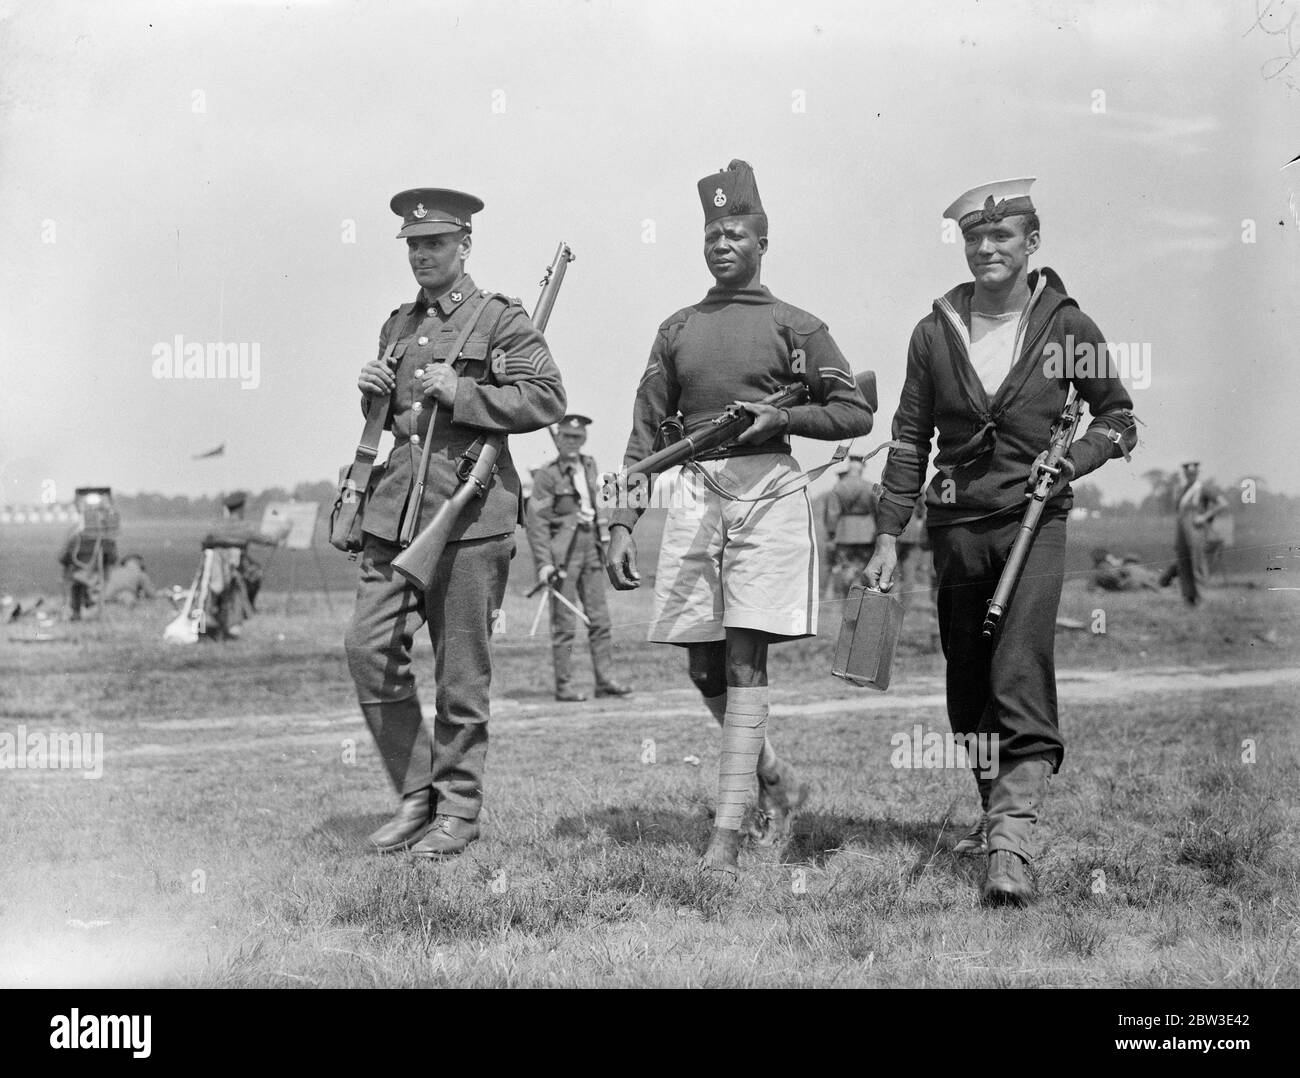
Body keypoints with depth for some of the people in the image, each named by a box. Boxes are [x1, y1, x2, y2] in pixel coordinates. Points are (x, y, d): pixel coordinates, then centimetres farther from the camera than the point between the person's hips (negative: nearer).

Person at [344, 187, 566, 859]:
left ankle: (458, 811, 12)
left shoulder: (501, 321, -1)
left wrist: (460, 392, -16)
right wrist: (372, 394, 7)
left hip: (469, 509, -6)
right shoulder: (399, 325, 18)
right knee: (369, 648, -3)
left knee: (461, 672, 0)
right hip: (395, 508, 6)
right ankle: (416, 794, 11)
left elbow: (547, 400, -10)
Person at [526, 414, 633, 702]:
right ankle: (563, 685, 3)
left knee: (599, 618, 5)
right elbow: (537, 521, -11)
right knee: (564, 622, -2)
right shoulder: (547, 475, -8)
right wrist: (543, 563, -17)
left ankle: (605, 680, 9)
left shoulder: (589, 466, 11)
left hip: (591, 548, 6)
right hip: (563, 551, -6)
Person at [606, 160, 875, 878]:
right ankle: (778, 782, 30)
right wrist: (622, 523, 5)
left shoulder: (795, 326, 5)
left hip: (767, 493, -4)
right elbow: (646, 432, 13)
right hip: (695, 495, 4)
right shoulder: (677, 330, 14)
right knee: (704, 669, 6)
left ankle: (728, 831, -10)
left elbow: (855, 413, 4)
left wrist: (779, 415, -12)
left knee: (744, 657, -9)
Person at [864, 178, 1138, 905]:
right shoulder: (936, 331, 6)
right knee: (968, 689, 11)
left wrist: (1072, 459, -9)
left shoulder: (1066, 326, 0)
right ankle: (997, 812, 31)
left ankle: (1013, 850, -22)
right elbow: (910, 437, 9)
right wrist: (889, 533, 4)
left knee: (1021, 680, -17)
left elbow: (1120, 417, 10)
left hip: (1033, 519, -3)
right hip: (956, 523, 4)